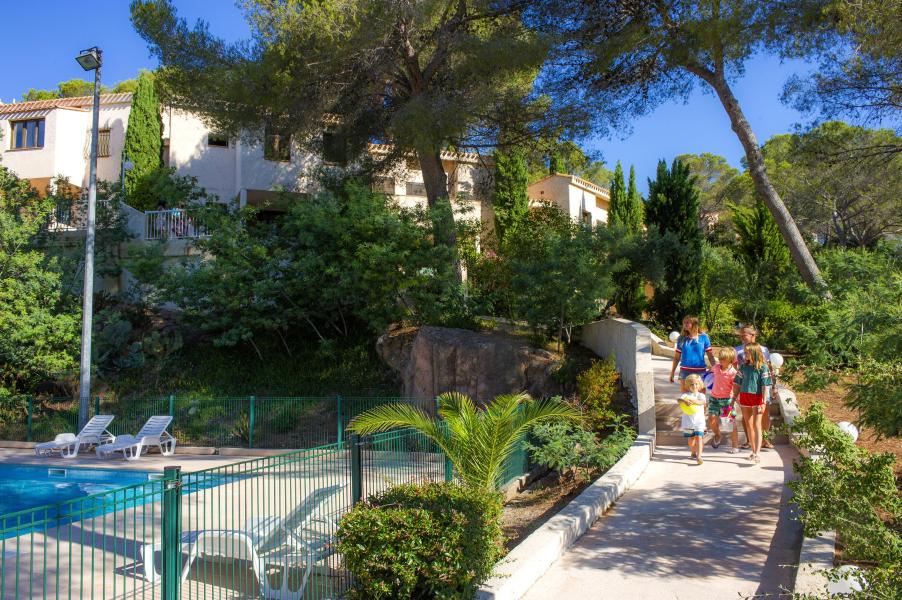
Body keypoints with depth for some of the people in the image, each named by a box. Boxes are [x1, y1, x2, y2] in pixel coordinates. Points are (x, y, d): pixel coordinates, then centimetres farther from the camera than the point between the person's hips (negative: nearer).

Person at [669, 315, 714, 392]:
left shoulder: (703, 337, -1)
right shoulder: (682, 338, 2)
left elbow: (710, 355, 3)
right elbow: (677, 357, 8)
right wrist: (672, 373, 9)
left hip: (700, 371, -1)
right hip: (685, 371, 1)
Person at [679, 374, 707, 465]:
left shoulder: (701, 395, 1)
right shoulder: (686, 395, 0)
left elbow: (702, 402, -20)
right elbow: (680, 399, -19)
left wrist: (693, 401, -36)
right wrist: (685, 401, -42)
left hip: (699, 421, -1)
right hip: (688, 421, 1)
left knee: (699, 437, -14)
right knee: (690, 438, 14)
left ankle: (699, 456, -20)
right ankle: (693, 452, 38)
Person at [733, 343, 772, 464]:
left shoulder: (762, 367, -7)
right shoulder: (743, 366, 8)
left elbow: (765, 385, -9)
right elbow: (737, 383, 13)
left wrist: (763, 402, -13)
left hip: (757, 397, -5)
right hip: (744, 396, 5)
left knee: (756, 425, -8)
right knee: (749, 425, 11)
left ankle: (757, 454, -12)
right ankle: (753, 451, 21)